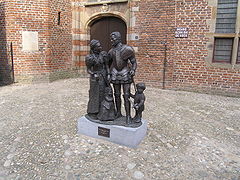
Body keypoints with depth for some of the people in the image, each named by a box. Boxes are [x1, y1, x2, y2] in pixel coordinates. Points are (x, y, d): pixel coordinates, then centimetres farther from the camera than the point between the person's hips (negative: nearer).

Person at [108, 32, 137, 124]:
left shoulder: (127, 49, -8)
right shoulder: (111, 51, 6)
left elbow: (134, 62, -3)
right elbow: (108, 63, 17)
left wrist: (133, 70, -20)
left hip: (125, 73, -4)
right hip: (115, 74, 5)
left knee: (126, 95, -6)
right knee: (117, 95, 11)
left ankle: (128, 116, 1)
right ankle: (118, 113, 25)